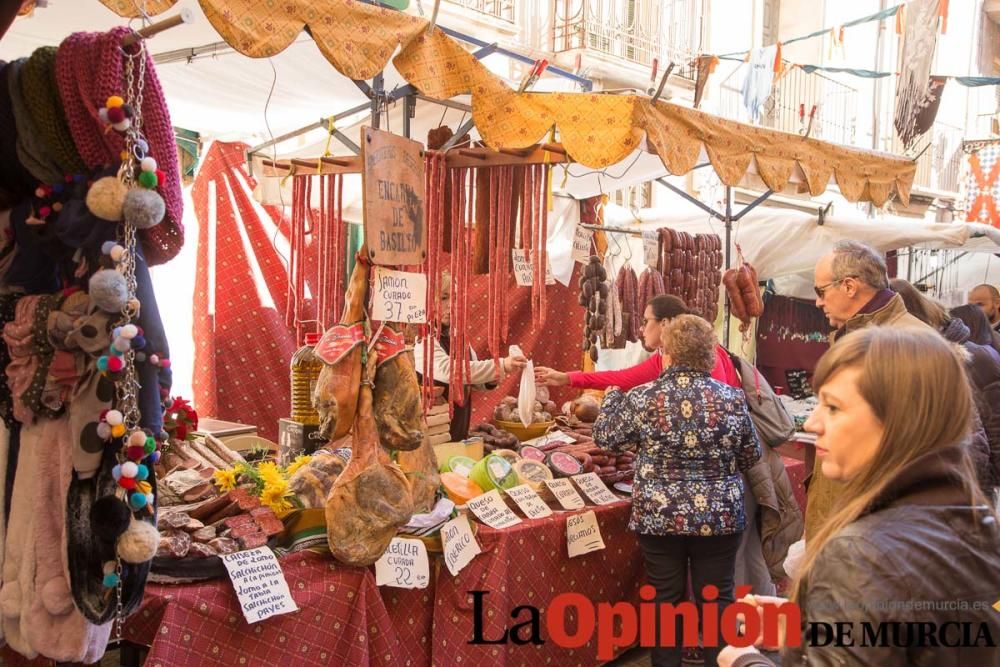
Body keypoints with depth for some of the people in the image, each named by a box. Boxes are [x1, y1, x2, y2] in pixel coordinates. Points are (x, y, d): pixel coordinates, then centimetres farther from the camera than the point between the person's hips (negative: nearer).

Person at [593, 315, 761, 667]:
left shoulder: (642, 398, -12)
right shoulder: (731, 397, -8)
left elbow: (603, 436, 3)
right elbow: (751, 457, 3)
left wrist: (613, 395, 19)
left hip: (659, 518, -1)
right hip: (719, 518, 1)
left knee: (666, 600, 13)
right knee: (716, 601, 13)